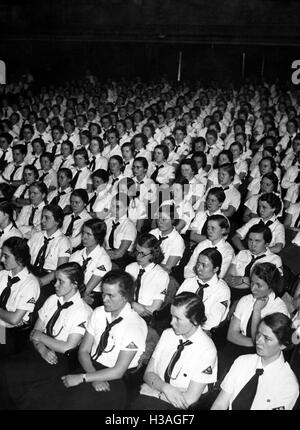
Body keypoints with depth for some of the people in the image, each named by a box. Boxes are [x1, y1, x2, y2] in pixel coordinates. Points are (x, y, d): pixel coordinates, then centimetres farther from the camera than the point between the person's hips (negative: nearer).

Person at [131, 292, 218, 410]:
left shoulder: (206, 350, -12)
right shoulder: (167, 334, 4)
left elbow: (190, 399, -12)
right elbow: (148, 373, 6)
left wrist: (154, 391, -7)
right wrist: (165, 387, -13)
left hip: (178, 405, -5)